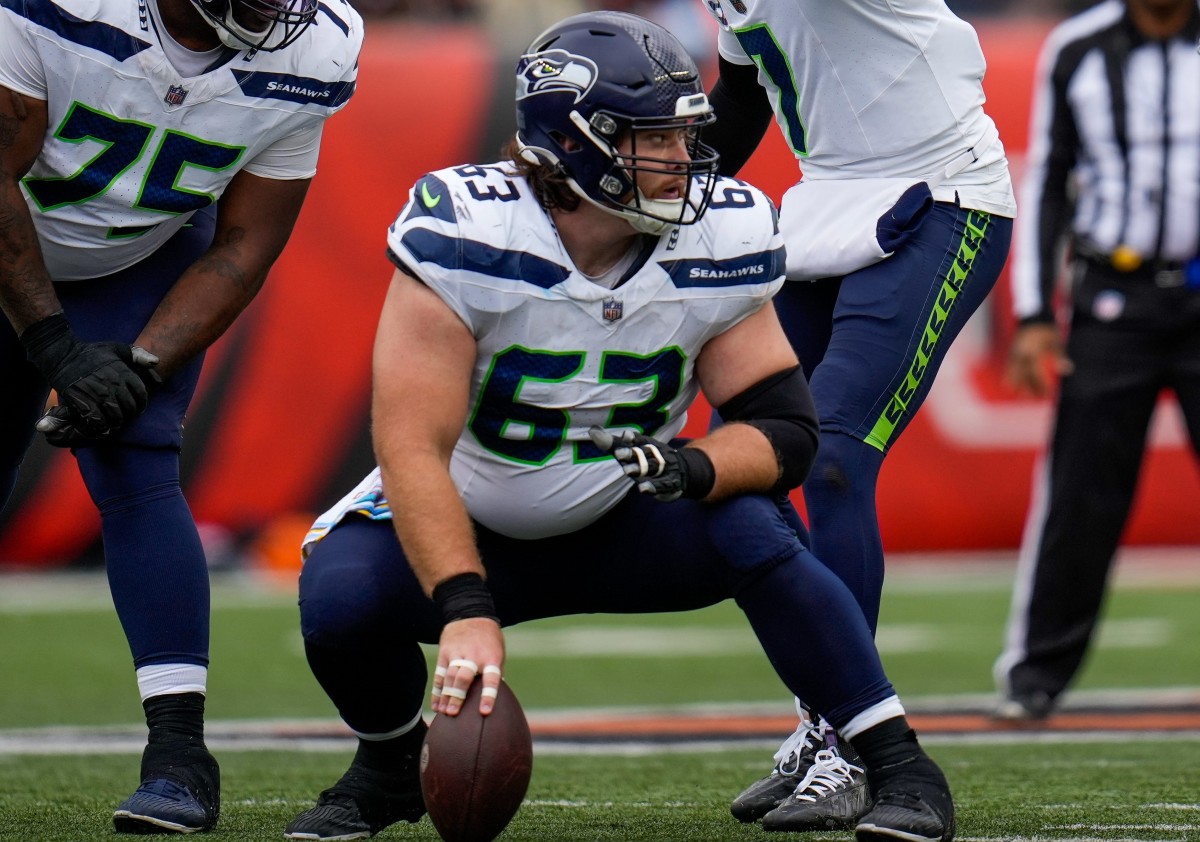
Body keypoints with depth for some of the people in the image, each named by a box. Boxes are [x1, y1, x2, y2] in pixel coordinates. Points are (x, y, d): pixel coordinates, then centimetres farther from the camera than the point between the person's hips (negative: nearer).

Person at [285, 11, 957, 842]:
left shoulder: (721, 238, -15)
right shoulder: (463, 234, -27)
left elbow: (787, 426, -12)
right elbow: (412, 445, -31)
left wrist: (695, 467, -35)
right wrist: (465, 610, -43)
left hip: (625, 526, 2)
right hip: (473, 530, -1)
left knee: (751, 524, -28)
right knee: (343, 598, -29)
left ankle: (900, 767, -18)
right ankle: (390, 765, 6)